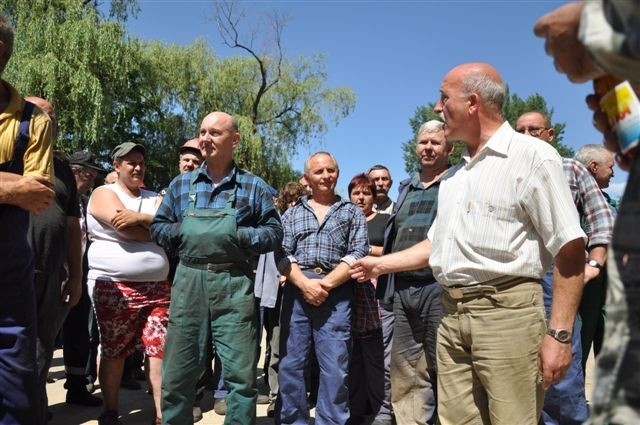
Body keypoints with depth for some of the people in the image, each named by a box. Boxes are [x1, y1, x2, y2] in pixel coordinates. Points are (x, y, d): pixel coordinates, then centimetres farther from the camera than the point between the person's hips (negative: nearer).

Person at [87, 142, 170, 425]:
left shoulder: (154, 198, 17)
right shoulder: (104, 193, 3)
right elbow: (123, 227, -15)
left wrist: (140, 218, -14)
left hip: (157, 287, 4)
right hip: (114, 287, -4)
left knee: (160, 351, -1)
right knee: (113, 352, 7)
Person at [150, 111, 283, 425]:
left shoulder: (254, 186, 3)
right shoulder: (181, 184, 11)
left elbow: (274, 233, 2)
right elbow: (158, 226, 15)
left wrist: (238, 235, -13)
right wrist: (181, 231, -5)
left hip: (234, 284, -2)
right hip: (188, 281, 2)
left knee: (241, 372, 4)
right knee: (177, 371, 11)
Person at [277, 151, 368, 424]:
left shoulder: (352, 212, 12)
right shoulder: (292, 213, 16)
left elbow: (357, 254, 0)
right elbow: (283, 254, 4)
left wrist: (325, 284, -11)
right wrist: (305, 283, -12)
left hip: (337, 294, -1)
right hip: (297, 290, 2)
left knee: (335, 368, -1)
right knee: (290, 363, 4)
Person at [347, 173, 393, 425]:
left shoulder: (385, 220, 9)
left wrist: (368, 249, -8)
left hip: (379, 293, -3)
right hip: (349, 293, 3)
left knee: (380, 355, -3)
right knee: (353, 355, 5)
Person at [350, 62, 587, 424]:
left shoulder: (532, 156, -6)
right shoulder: (455, 175, 18)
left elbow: (570, 249, -12)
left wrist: (559, 333, -16)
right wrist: (381, 264, 24)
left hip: (506, 311, -7)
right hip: (452, 314, 7)